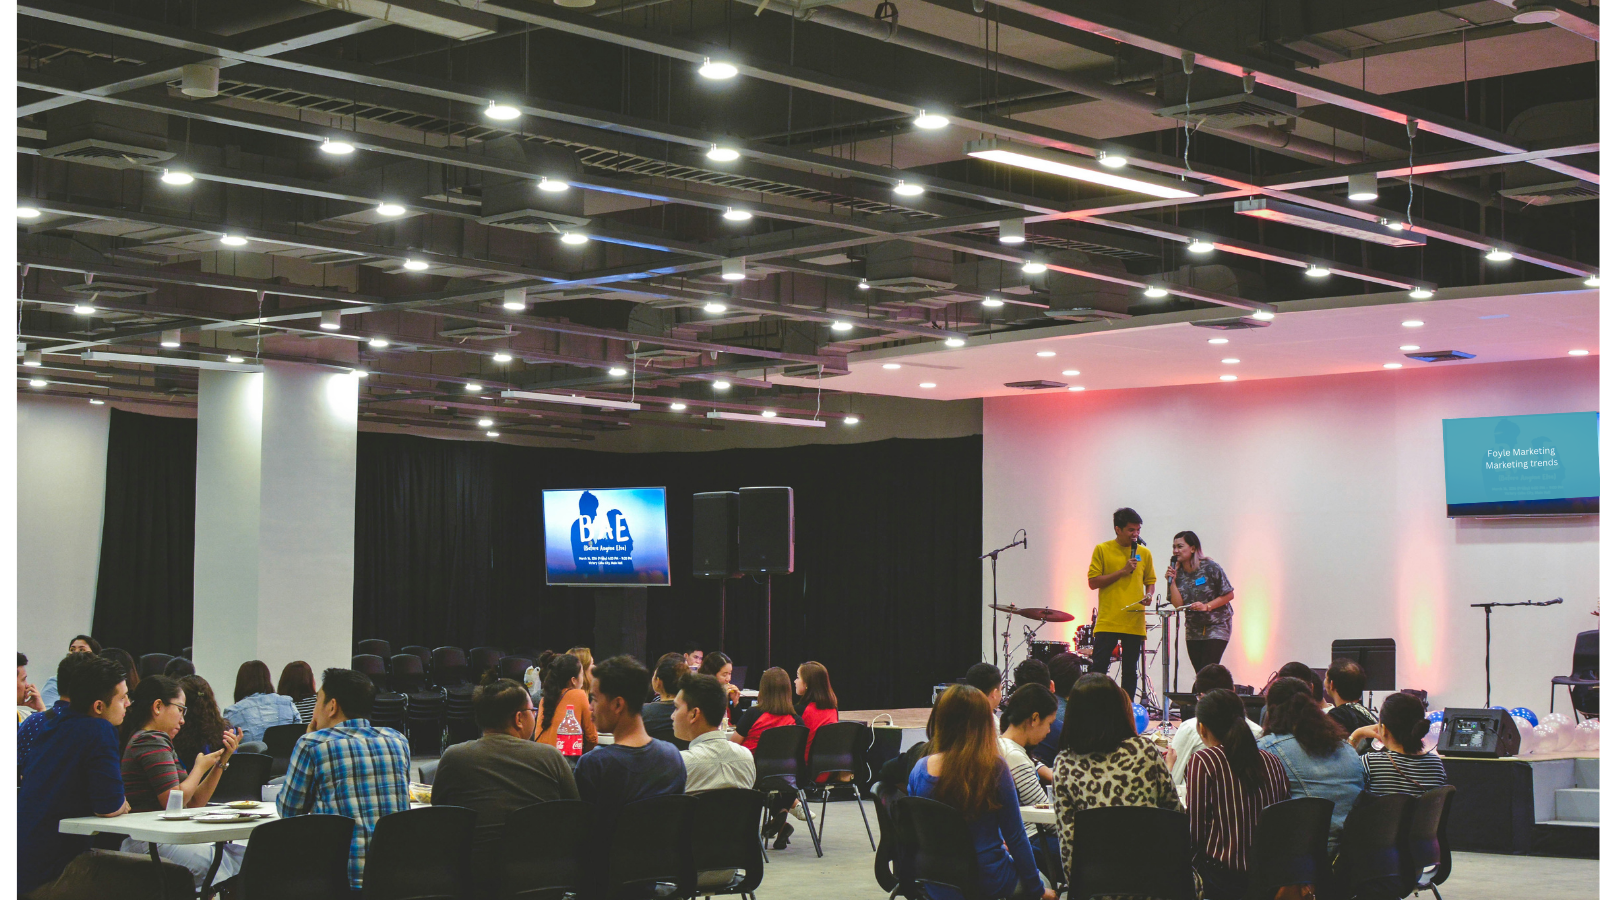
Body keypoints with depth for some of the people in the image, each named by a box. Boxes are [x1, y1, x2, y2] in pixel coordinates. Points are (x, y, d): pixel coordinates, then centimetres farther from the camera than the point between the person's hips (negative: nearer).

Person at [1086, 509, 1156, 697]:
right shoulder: (1102, 550, 0)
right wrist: (1122, 571, -12)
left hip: (1135, 623, 3)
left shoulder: (1144, 553, 10)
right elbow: (1093, 582, -5)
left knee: (1130, 672, 7)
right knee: (1098, 669, -6)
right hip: (1108, 622, -3)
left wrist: (1148, 595, -3)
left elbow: (1150, 581, 20)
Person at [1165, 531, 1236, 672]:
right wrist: (1171, 581, -16)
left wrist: (1206, 606, -19)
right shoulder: (1177, 572, 0)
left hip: (1217, 626, -5)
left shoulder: (1210, 567, -11)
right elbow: (1178, 604, -6)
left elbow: (1229, 595, -8)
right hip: (1193, 628, 5)